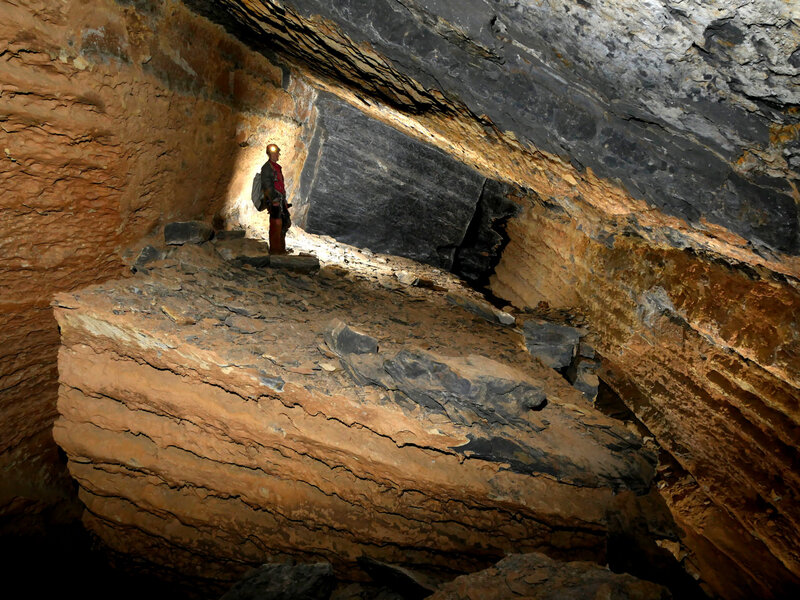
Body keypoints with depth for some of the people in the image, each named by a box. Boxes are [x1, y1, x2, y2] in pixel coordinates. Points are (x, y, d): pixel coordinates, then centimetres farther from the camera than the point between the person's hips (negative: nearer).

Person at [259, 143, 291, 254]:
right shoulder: (267, 167, -9)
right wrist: (275, 201, -21)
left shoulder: (276, 167, 19)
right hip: (274, 200, -9)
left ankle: (281, 248, 20)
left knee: (286, 223, 11)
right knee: (276, 225, -8)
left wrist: (284, 201, 23)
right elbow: (267, 186, -16)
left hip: (280, 200, 9)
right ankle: (274, 250, -1)